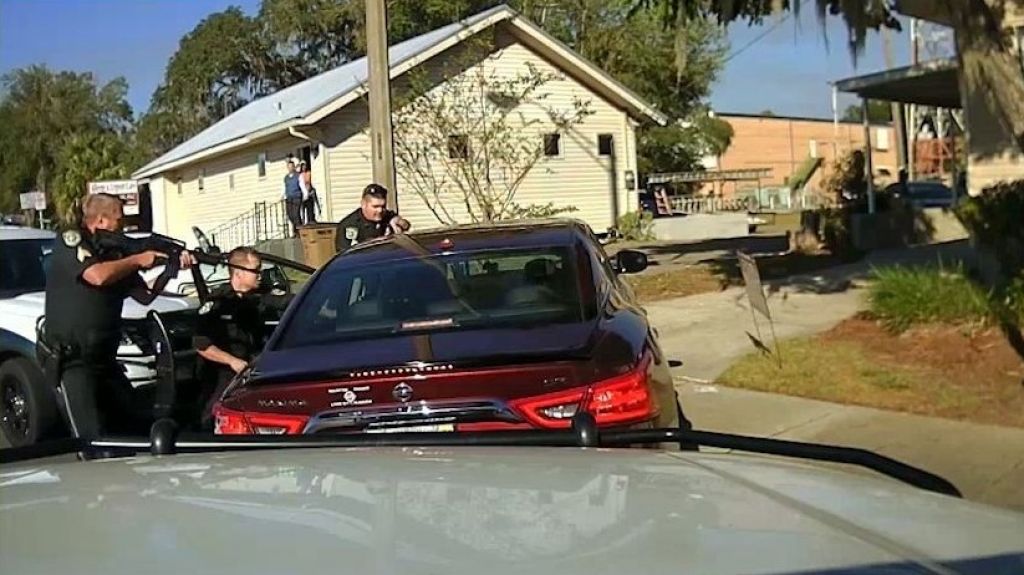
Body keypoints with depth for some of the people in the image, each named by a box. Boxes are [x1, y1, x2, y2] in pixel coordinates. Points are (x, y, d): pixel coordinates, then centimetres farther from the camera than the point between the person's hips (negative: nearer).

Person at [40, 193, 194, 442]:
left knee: (133, 425, 14)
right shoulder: (70, 240, -8)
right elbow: (97, 275, -26)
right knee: (94, 438, -14)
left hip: (105, 360, 8)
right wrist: (138, 260, -11)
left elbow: (146, 295, 12)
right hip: (68, 361, -8)